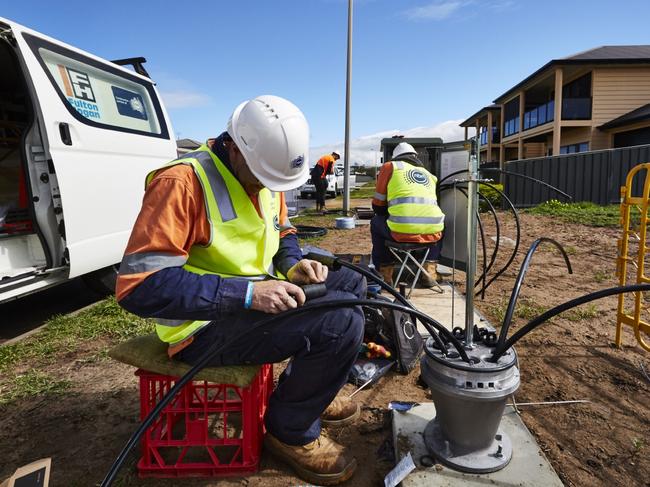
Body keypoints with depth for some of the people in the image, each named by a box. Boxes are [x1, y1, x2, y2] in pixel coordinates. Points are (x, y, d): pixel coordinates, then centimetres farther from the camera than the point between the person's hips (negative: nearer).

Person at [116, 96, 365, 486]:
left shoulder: (264, 176, 3)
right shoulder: (183, 181, -24)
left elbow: (282, 234, 19)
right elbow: (139, 286, -29)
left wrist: (294, 266, -5)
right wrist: (247, 293, -33)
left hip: (255, 298, 9)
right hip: (206, 325, -9)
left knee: (352, 284, 9)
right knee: (342, 322, -23)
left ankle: (306, 389, 22)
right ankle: (291, 431, 1)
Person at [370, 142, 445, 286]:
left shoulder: (390, 166, 15)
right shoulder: (429, 174, 25)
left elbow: (378, 205, 17)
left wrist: (389, 214, 38)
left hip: (402, 232, -3)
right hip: (432, 233, 3)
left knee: (376, 223, 29)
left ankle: (385, 275, 26)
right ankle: (430, 271, 28)